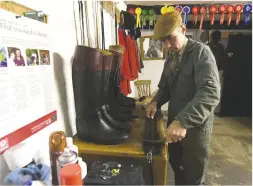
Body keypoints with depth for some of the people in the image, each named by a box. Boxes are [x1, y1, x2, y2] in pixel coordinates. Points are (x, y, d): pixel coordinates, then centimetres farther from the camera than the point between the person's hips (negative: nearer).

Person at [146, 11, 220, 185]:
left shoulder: (201, 51, -15)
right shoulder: (171, 57, 9)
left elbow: (210, 92, -29)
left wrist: (183, 121, -39)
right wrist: (156, 101, -5)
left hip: (195, 126, -6)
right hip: (174, 122, 7)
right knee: (176, 165, 24)